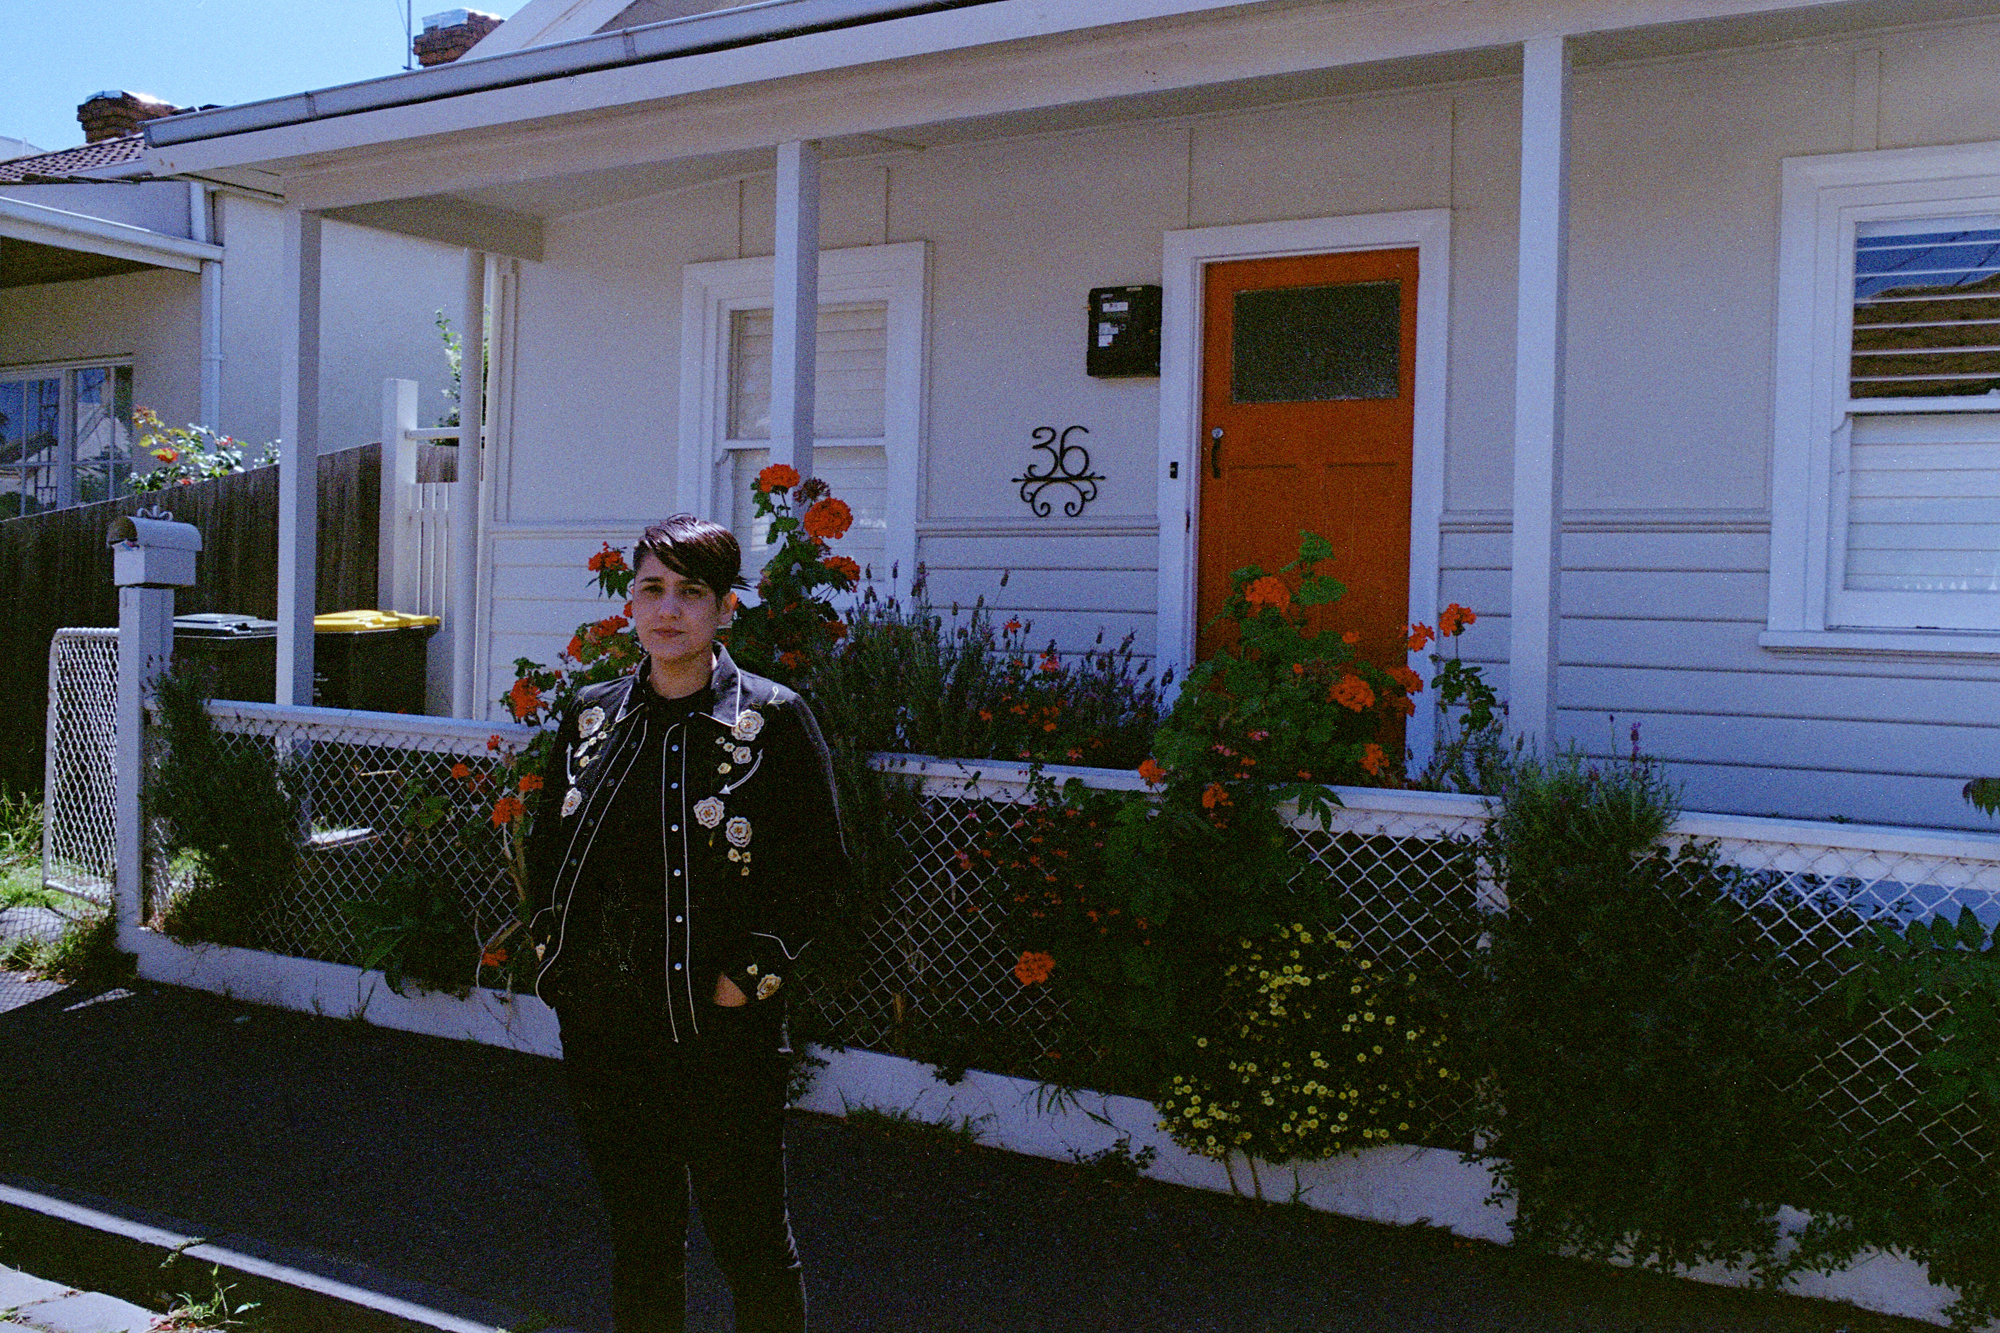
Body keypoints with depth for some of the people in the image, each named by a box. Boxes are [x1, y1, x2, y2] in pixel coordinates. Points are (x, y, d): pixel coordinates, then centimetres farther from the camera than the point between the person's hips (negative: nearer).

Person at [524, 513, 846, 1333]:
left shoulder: (772, 719, -6)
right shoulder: (592, 715, 8)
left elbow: (818, 864, -8)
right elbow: (547, 843, 18)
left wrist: (752, 972, -12)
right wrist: (552, 945, 7)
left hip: (721, 1027, -4)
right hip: (600, 1025, 5)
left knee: (749, 1235, 4)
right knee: (637, 1233, 16)